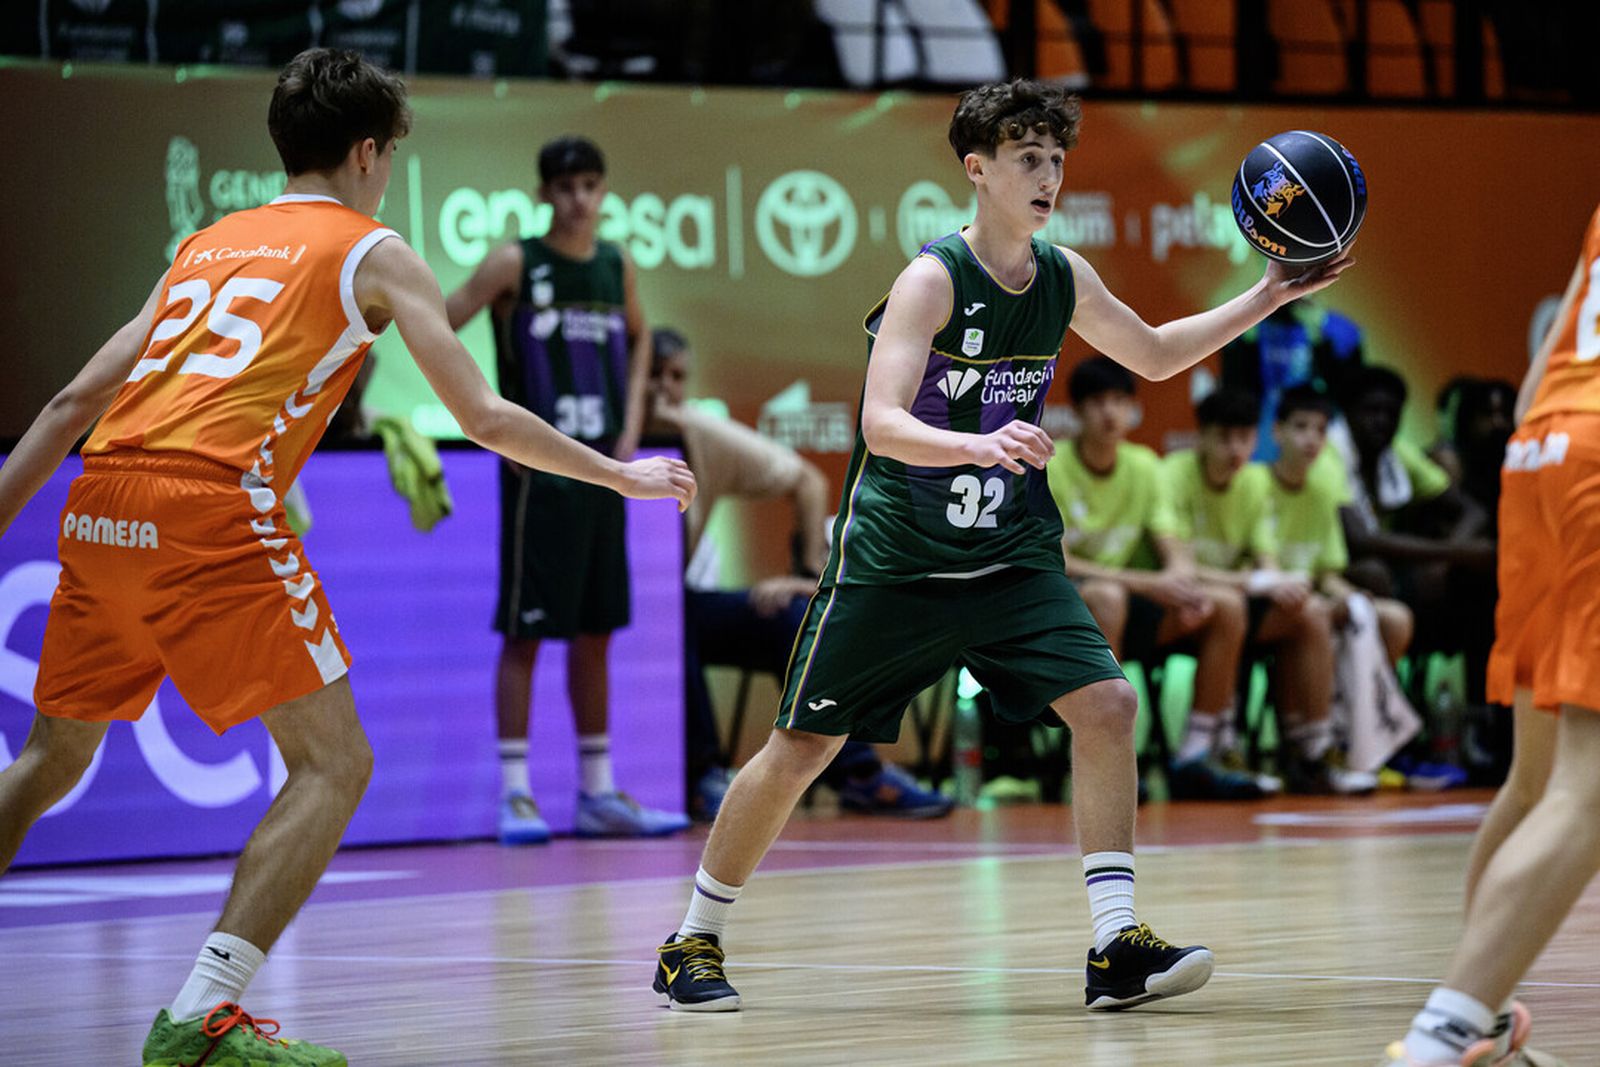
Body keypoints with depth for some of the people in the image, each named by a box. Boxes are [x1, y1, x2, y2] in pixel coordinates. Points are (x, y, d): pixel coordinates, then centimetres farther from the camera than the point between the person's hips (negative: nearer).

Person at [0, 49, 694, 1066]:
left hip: (99, 508, 7)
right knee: (334, 764, 0)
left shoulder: (208, 243, 27)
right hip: (213, 509, -7)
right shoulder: (373, 252, 11)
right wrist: (621, 475, 19)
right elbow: (484, 418, 7)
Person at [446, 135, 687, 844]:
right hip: (538, 469, -6)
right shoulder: (515, 264, -7)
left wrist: (631, 426, 12)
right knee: (524, 632, -5)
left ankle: (598, 792, 15)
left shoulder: (617, 266, 8)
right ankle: (515, 794, -3)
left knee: (595, 632, 9)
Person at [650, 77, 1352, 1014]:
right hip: (895, 559, -5)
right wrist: (981, 445, -47)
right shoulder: (932, 280, -18)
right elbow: (883, 425, -29)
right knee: (804, 747, 1)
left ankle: (1118, 947, -11)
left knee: (1106, 703, -13)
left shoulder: (1064, 277, 1)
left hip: (1012, 557, 5)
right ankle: (693, 945, 18)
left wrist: (1268, 297, 10)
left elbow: (1155, 355, 19)